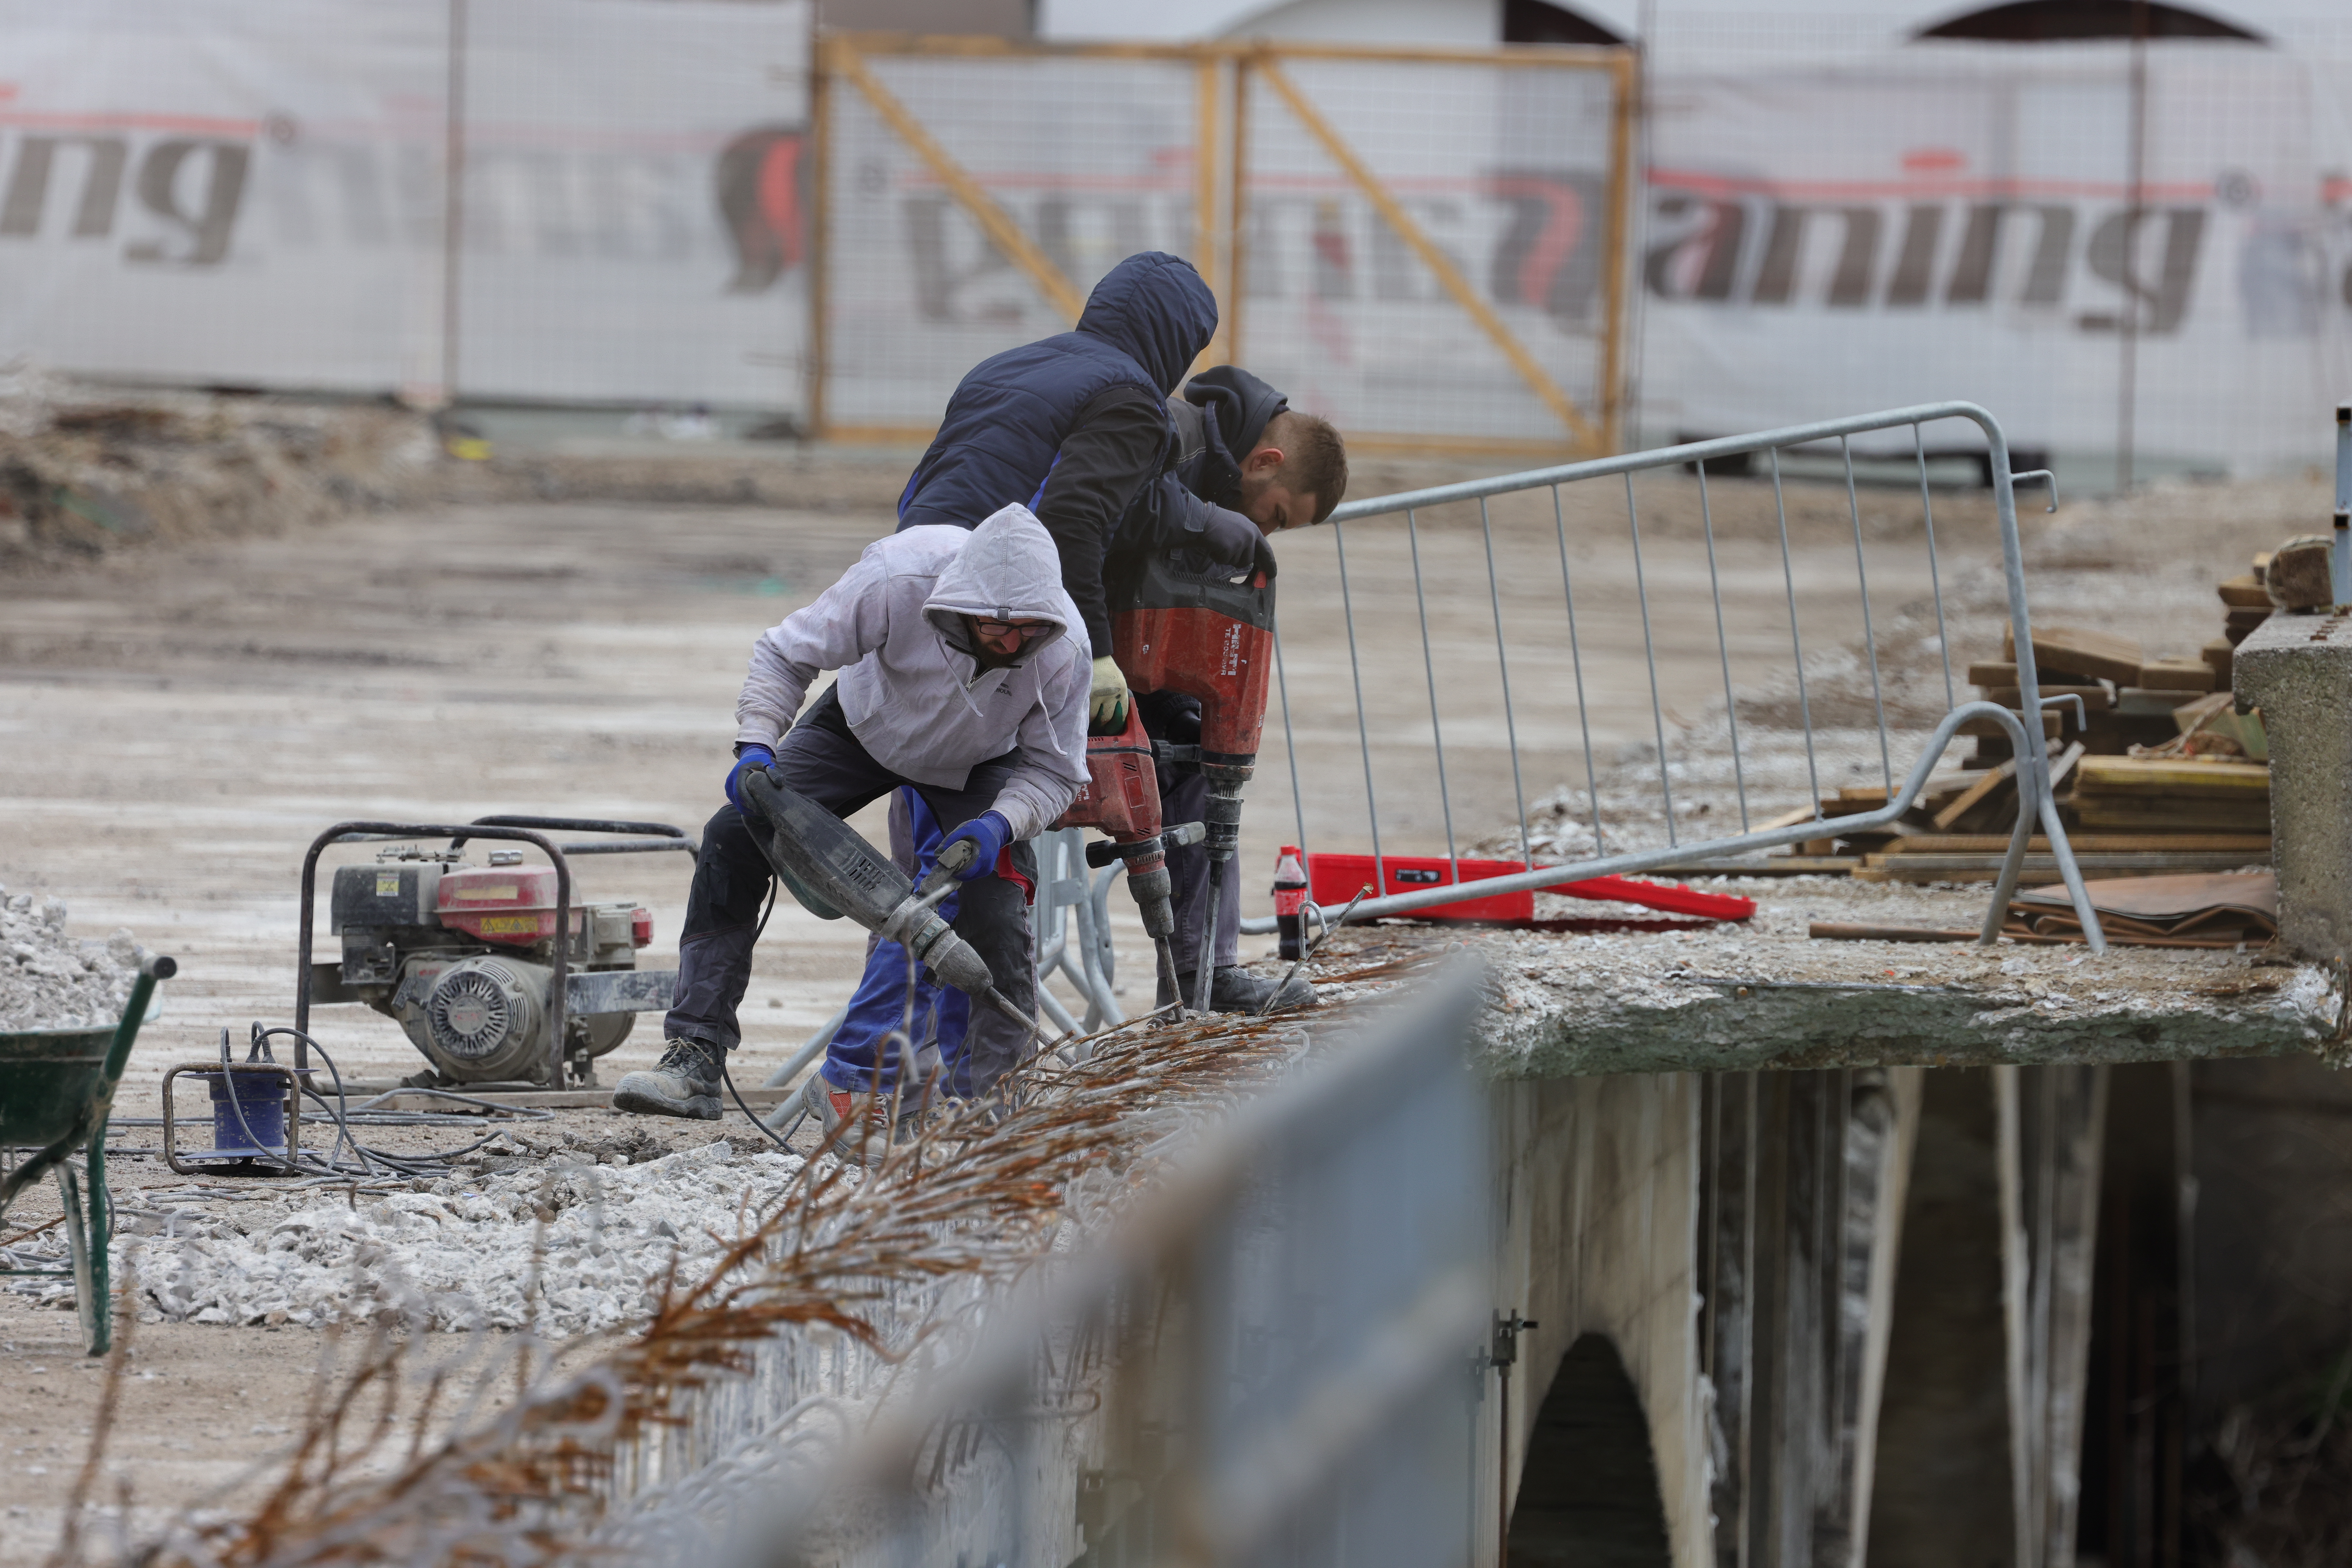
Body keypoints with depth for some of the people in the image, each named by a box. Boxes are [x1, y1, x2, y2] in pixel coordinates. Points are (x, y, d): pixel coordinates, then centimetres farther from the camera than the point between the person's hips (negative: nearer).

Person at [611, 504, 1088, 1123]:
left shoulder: (1064, 648, -36)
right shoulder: (896, 582, -40)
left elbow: (1054, 771, -20)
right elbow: (786, 653, -24)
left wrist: (1000, 824, -39)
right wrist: (756, 747, -38)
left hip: (975, 766, 0)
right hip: (867, 724, 0)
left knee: (997, 922, -20)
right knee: (733, 837, -13)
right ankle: (694, 1061, -11)